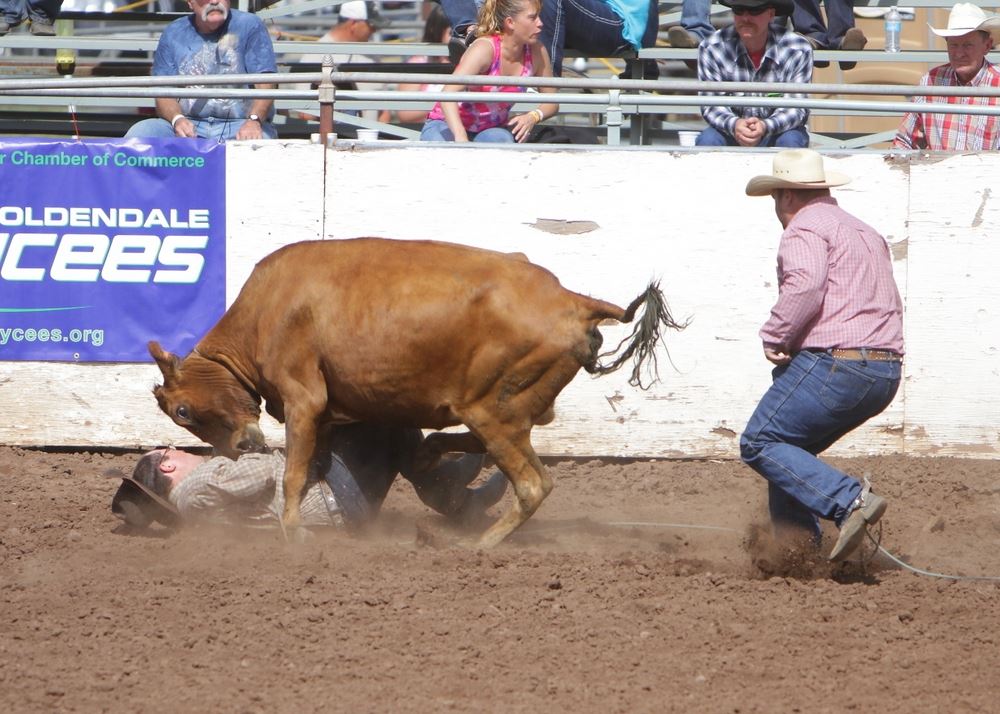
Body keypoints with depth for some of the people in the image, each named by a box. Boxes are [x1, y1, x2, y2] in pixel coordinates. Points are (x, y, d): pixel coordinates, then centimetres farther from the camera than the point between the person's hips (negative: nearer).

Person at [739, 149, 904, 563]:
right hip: (885, 371, 9)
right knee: (792, 447, 20)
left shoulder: (805, 227, -5)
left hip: (834, 362, -9)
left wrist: (775, 337, -12)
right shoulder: (866, 233, 25)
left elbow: (805, 286, -23)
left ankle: (850, 501, -21)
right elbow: (890, 305, 28)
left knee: (759, 443, -5)